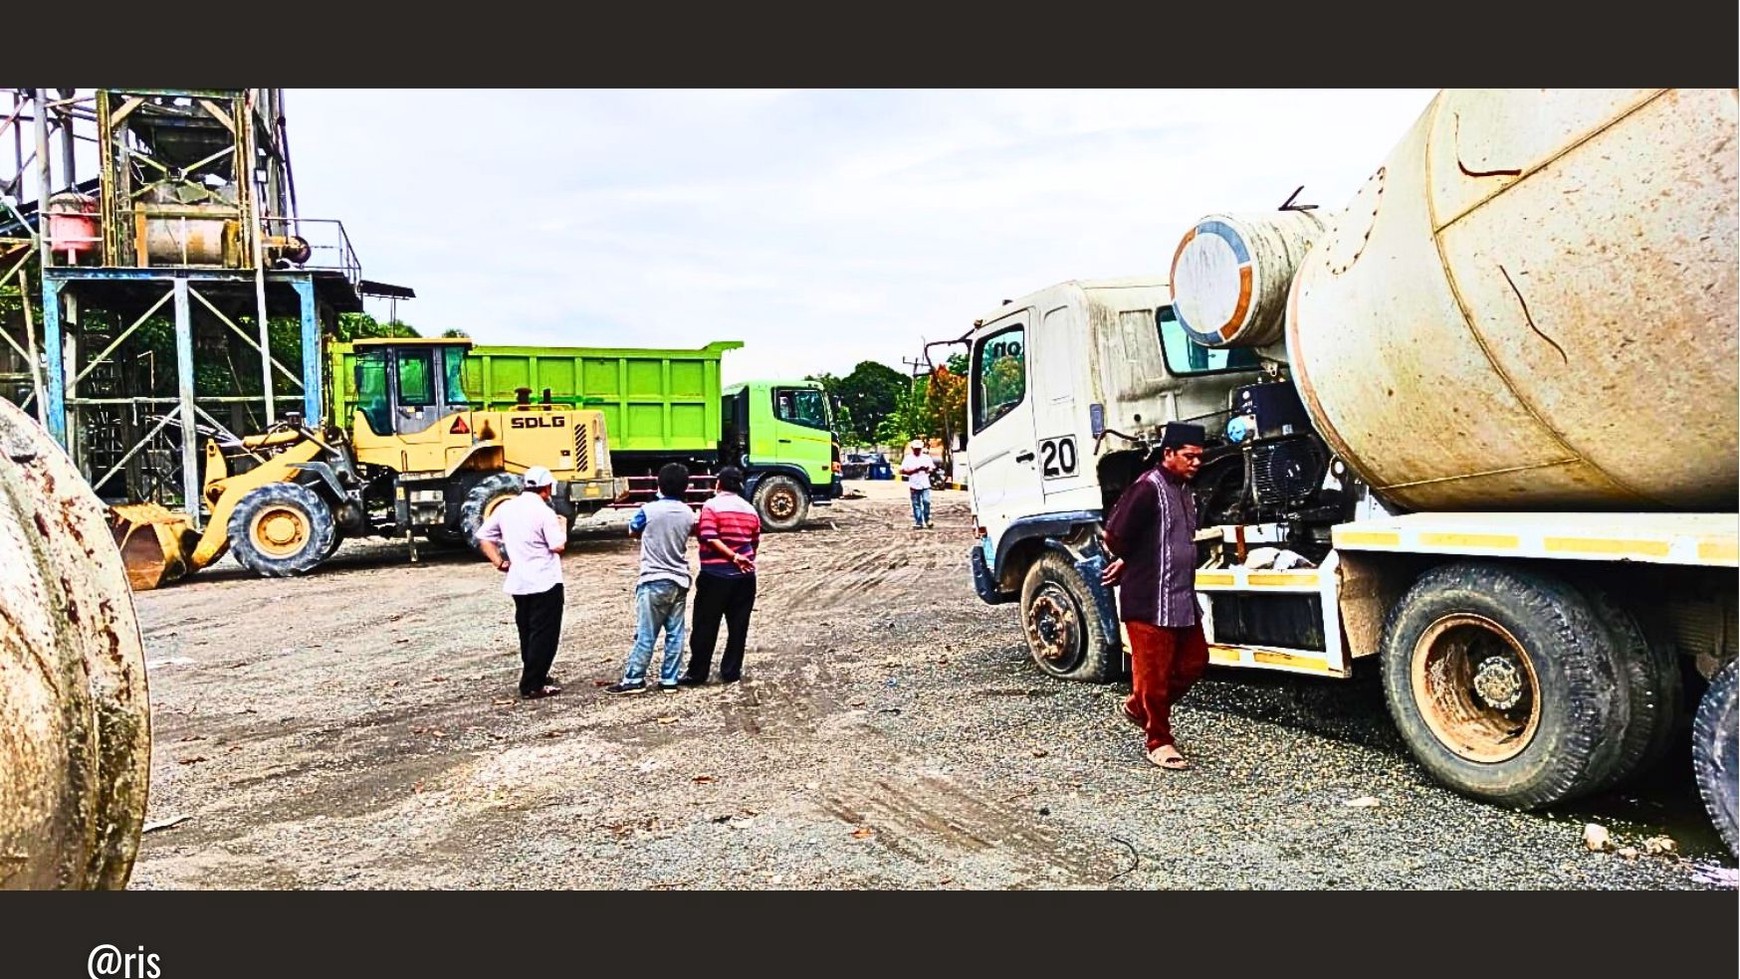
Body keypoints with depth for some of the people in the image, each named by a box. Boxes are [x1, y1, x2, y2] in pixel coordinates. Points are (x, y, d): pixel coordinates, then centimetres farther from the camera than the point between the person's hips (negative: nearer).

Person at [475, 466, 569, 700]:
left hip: (517, 583, 7)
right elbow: (558, 546, -16)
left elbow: (483, 537, 10)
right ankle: (533, 685, -1)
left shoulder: (505, 508, 6)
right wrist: (562, 525, 1)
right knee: (544, 634, 0)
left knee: (527, 632, 18)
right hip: (545, 583, -7)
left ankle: (533, 675, 28)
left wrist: (499, 562, 10)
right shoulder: (544, 512, -13)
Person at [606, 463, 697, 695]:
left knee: (646, 634, 0)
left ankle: (633, 679, 5)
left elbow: (633, 531, 8)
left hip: (653, 580, -4)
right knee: (675, 634, 7)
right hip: (679, 581, 4)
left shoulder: (649, 510, -11)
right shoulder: (688, 514, 1)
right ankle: (669, 679, 11)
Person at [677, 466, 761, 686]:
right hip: (744, 575, 4)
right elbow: (755, 543, 13)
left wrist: (733, 557, -15)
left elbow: (710, 539, -18)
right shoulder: (750, 510, 9)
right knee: (738, 626, 9)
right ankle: (731, 672, 13)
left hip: (715, 575, -4)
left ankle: (697, 673, 8)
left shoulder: (712, 505, -7)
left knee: (705, 626, 3)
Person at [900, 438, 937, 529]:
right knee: (916, 505, 1)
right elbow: (902, 471, -2)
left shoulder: (926, 457, 11)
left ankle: (927, 520, 4)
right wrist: (913, 470, -12)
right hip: (914, 485, 0)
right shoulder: (908, 459, 5)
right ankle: (918, 523, 5)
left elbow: (933, 469, 14)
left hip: (925, 484, 0)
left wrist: (928, 469, -9)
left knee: (926, 502, -11)